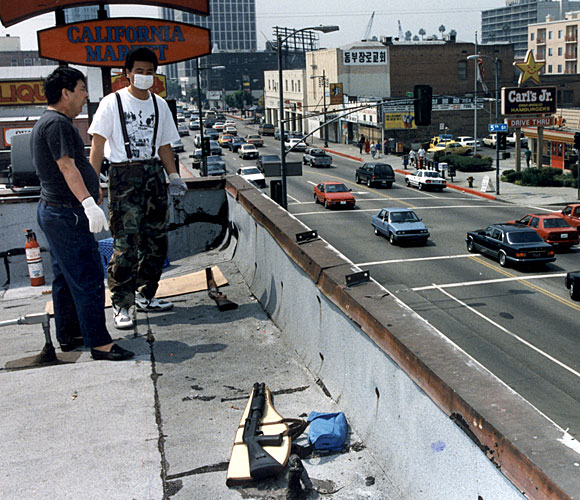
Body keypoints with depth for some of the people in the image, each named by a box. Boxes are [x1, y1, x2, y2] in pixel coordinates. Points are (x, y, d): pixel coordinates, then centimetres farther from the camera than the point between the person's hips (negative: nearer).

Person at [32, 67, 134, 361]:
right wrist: (89, 203, -37)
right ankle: (99, 343, -4)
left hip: (53, 212, 11)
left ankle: (68, 336, 27)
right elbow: (67, 166, -27)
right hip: (66, 214, -11)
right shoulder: (57, 123, -16)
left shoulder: (47, 122, 18)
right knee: (88, 279, -8)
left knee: (65, 278, 17)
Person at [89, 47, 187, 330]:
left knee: (156, 241, 8)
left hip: (154, 173, 6)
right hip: (123, 175, -5)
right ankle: (122, 306, 1)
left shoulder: (159, 105, 13)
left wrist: (174, 176, 6)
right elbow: (98, 144, -6)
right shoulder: (112, 103, -2)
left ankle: (145, 296, 23)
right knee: (126, 245, -8)